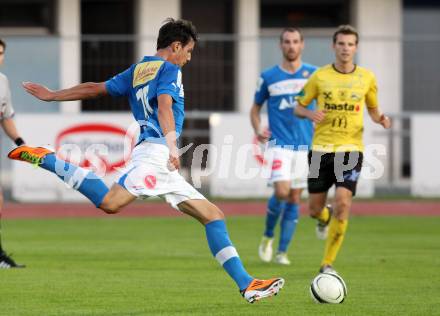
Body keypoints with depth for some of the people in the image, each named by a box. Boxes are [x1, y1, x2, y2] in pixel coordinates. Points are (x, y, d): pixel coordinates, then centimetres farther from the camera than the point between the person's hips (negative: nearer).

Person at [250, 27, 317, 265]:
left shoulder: (313, 74, 5)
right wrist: (258, 130, -5)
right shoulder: (268, 77, 3)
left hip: (306, 145, 2)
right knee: (282, 192, -18)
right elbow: (256, 108, 13)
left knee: (294, 199, 2)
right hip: (279, 144, -2)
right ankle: (267, 236, 7)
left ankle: (282, 251, 10)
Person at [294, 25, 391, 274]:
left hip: (351, 149, -1)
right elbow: (298, 107, 8)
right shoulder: (320, 76, 0)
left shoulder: (367, 78, 4)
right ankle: (325, 217, 46)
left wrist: (381, 119, -5)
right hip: (321, 148, 1)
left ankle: (328, 264, -6)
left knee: (343, 202, -18)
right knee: (315, 209, 4)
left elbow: (373, 109, 17)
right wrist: (310, 114, -14)